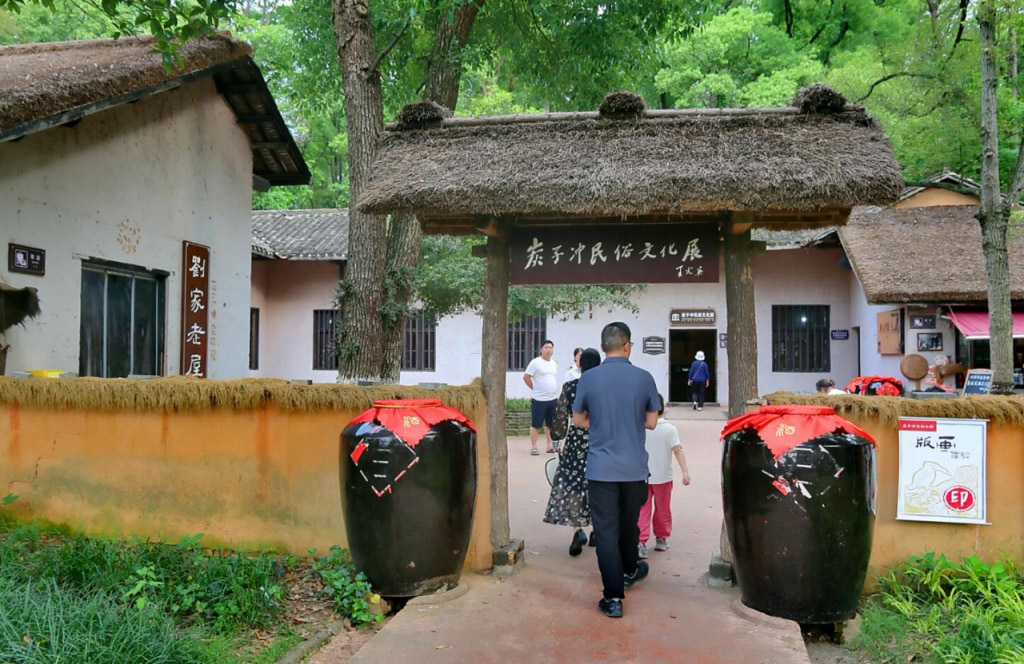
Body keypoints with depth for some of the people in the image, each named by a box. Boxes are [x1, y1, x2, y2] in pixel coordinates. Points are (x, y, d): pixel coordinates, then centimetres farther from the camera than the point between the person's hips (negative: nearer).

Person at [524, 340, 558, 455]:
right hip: (539, 399, -6)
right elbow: (526, 377, -9)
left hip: (553, 399, 6)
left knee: (551, 424, 12)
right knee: (536, 425, 0)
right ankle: (533, 447, 8)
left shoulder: (554, 364, 12)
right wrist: (535, 388, -4)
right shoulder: (535, 362, -9)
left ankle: (550, 445, 22)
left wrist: (556, 394, 14)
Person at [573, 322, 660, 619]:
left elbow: (579, 420, 4)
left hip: (601, 468, -2)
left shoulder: (588, 378, -7)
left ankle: (614, 598, 3)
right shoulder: (644, 378, -6)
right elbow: (651, 422, 2)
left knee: (606, 531, 3)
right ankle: (629, 571, 45)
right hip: (634, 468, 2)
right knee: (629, 524, 22)